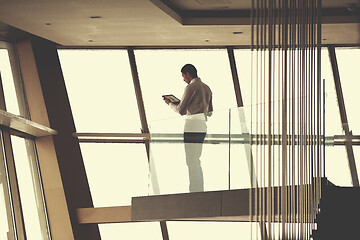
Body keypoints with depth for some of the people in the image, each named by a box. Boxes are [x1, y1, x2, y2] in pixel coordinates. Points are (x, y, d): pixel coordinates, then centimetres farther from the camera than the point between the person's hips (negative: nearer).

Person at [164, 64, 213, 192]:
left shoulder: (191, 87, -9)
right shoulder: (206, 88, 17)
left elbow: (181, 110, -9)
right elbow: (210, 111, 22)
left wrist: (170, 103, 11)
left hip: (192, 125, -9)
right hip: (203, 126, 9)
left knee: (191, 161, -7)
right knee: (196, 160, 15)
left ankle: (194, 192, -10)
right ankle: (200, 190, 15)